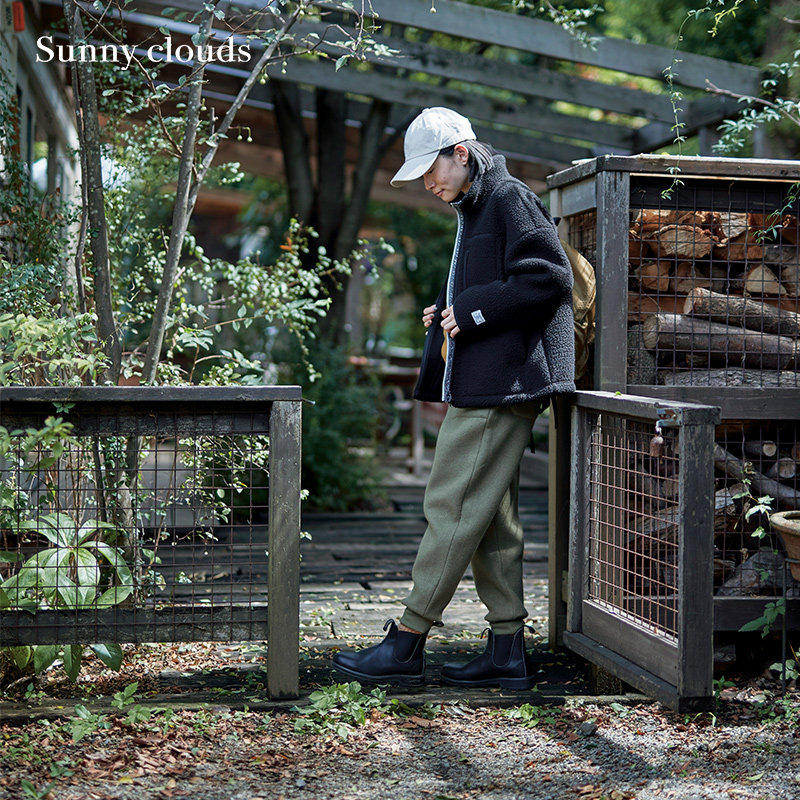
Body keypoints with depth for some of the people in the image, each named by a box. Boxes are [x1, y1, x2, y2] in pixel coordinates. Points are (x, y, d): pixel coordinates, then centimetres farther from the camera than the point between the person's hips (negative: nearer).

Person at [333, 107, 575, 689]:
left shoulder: (511, 199, -9)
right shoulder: (476, 210, 22)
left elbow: (549, 278, -18)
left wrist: (472, 310, -15)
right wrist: (450, 312, 11)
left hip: (499, 387, -11)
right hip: (482, 387, 11)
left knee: (453, 508, -7)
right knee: (491, 516, 9)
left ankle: (407, 642, -3)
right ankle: (508, 651, 13)